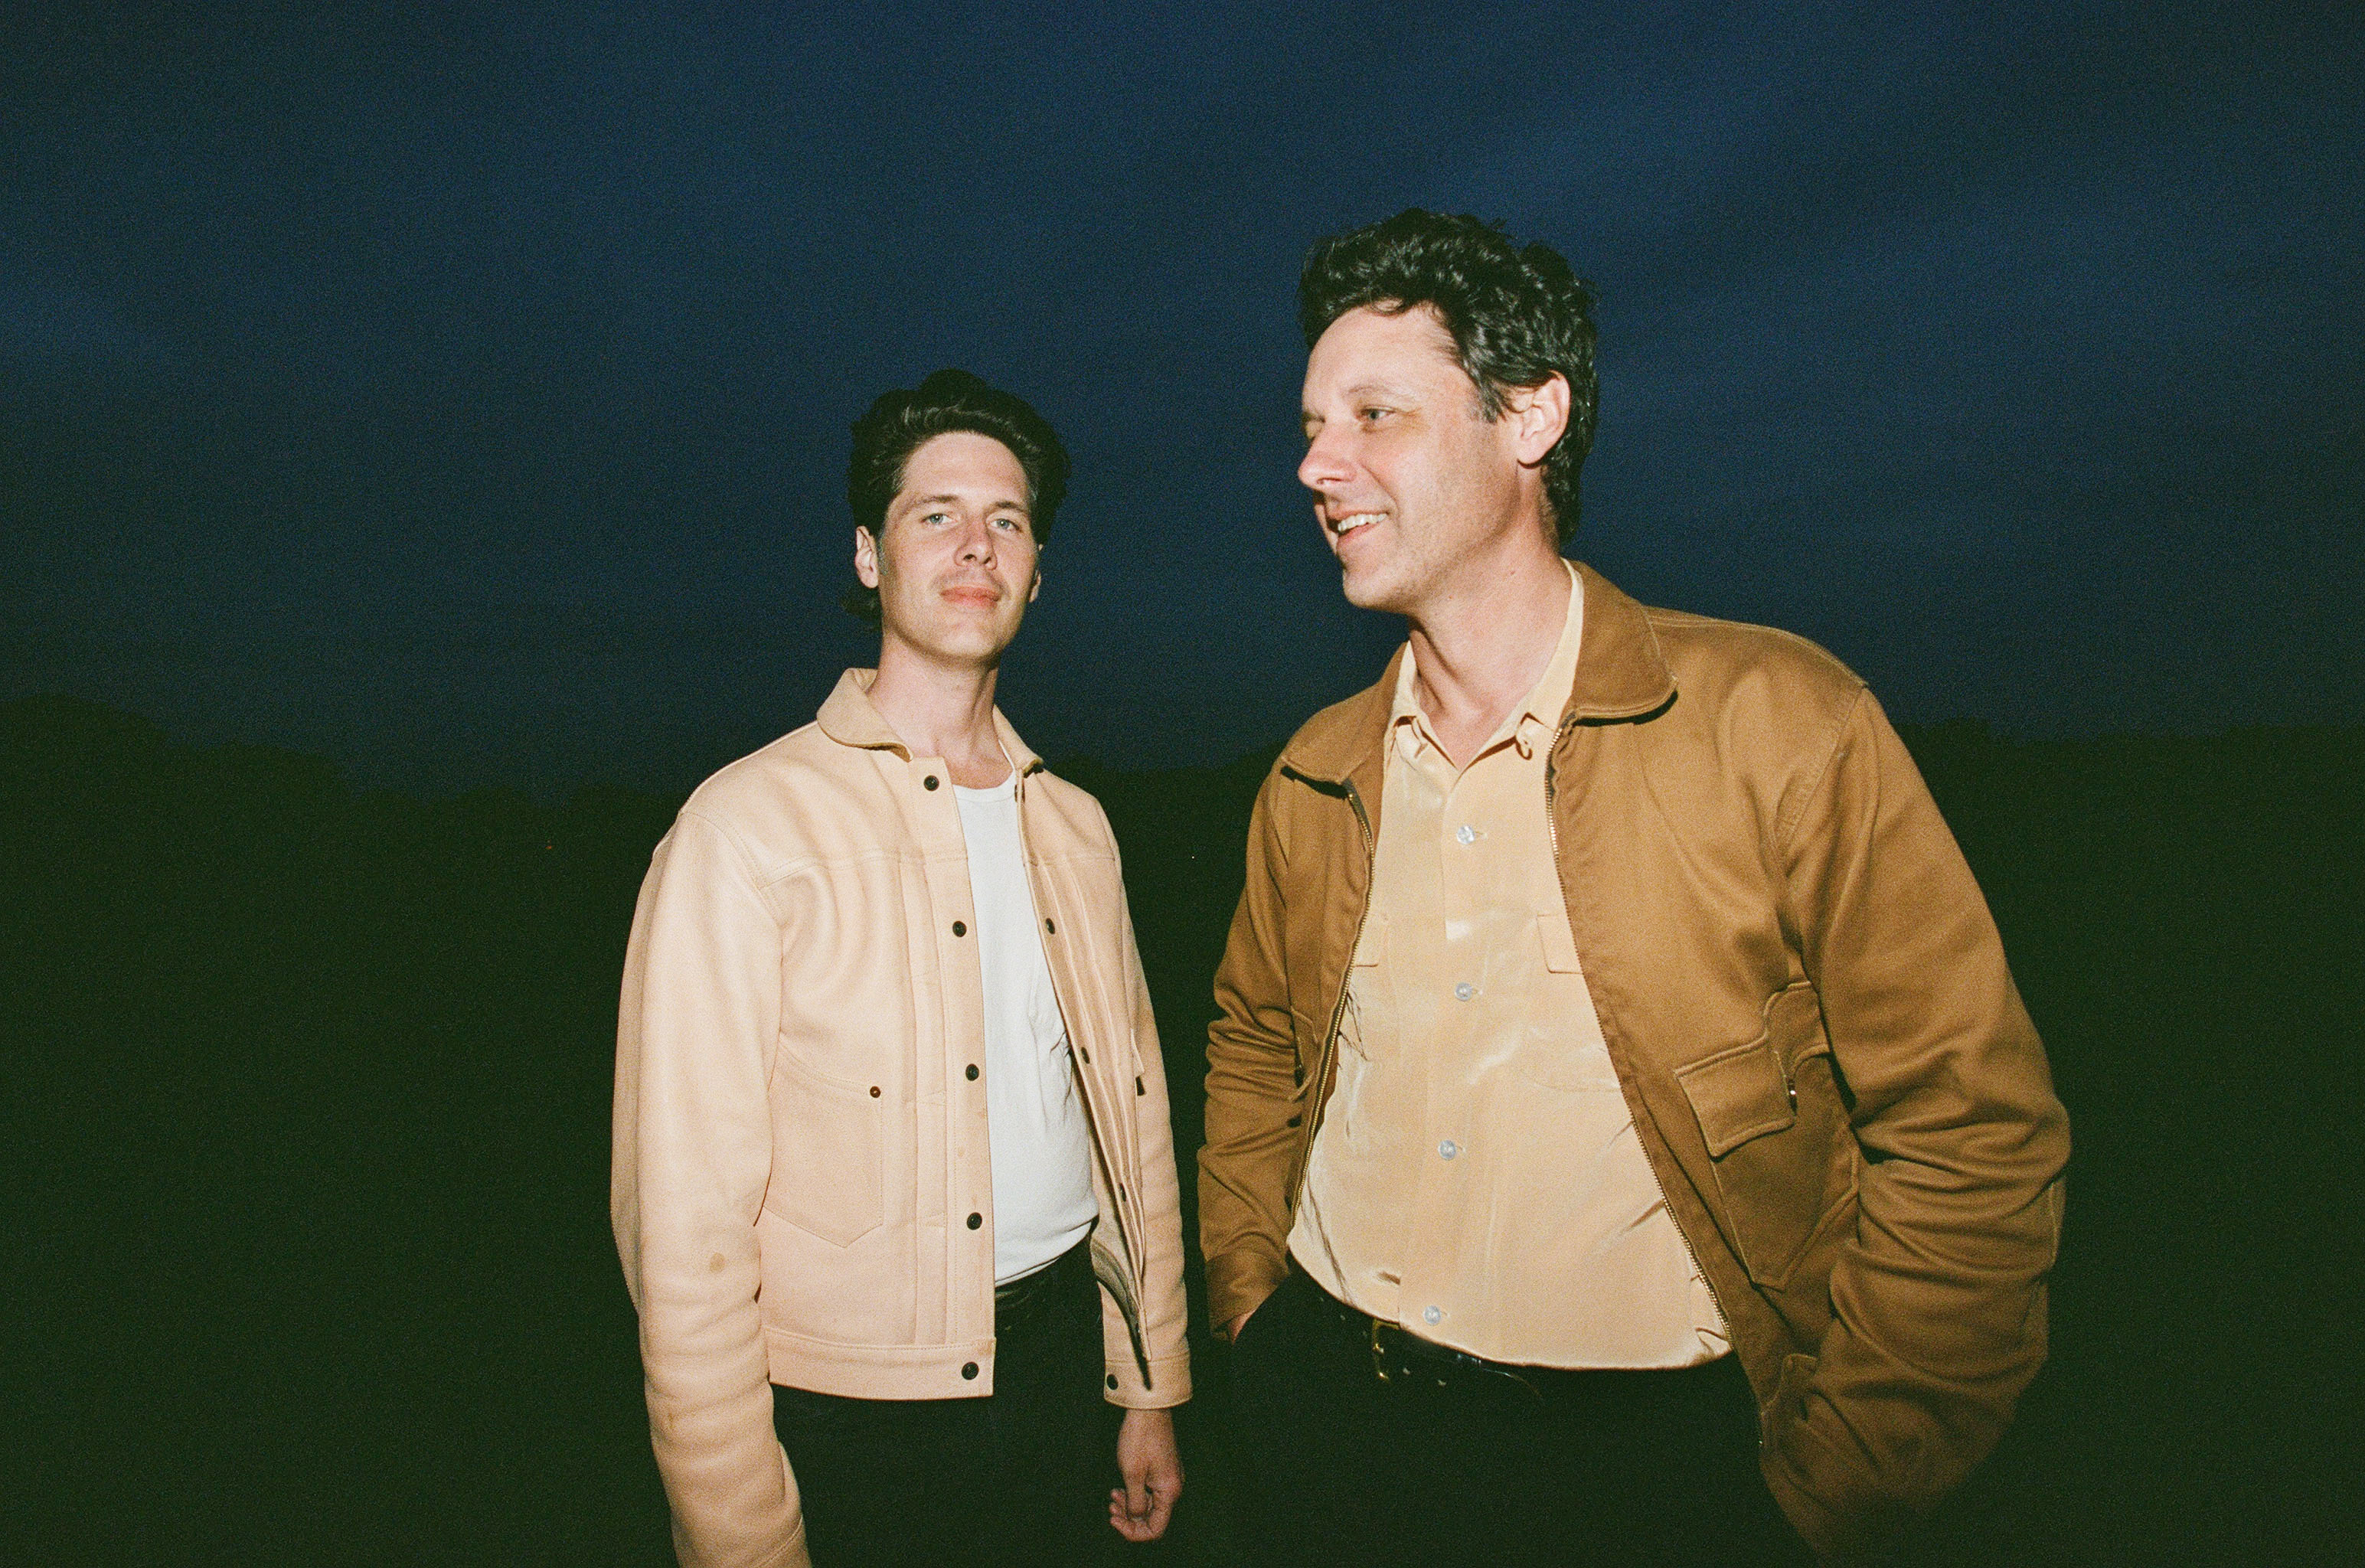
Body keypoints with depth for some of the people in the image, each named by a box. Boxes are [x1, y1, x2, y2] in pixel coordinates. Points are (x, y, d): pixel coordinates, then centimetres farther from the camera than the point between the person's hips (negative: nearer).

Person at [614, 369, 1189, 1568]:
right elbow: (686, 1221, -15)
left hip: (1059, 1354, 5)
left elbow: (1130, 1107, 8)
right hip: (848, 1418, -4)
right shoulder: (750, 823, -14)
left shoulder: (1073, 824, 4)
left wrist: (1150, 1390, 10)